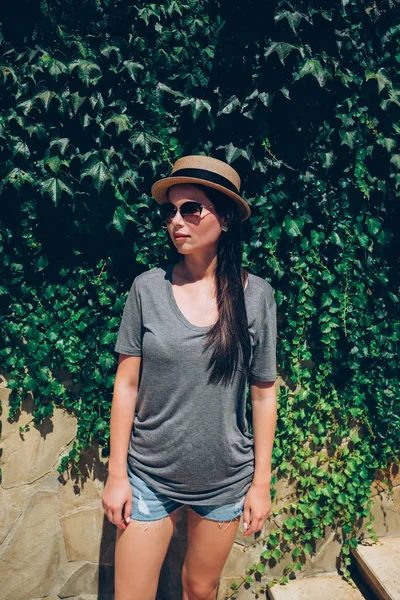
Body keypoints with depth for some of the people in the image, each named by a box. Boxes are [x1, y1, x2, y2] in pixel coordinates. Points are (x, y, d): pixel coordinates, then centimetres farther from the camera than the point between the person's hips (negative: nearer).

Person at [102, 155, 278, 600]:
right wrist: (116, 473, -3)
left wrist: (261, 482, 1)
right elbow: (126, 384, -5)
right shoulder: (147, 288, -10)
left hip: (225, 479, 1)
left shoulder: (256, 295, -9)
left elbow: (264, 393, -3)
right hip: (149, 476, 0)